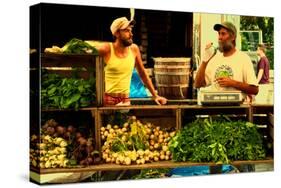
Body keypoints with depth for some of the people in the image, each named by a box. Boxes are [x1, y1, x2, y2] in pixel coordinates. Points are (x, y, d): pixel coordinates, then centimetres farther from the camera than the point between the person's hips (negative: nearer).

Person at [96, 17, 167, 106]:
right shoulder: (106, 49, -8)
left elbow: (143, 74, 15)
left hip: (125, 101, 4)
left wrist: (155, 96, 14)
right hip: (107, 99, -4)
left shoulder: (134, 49, 4)